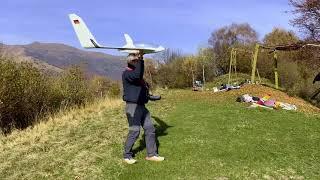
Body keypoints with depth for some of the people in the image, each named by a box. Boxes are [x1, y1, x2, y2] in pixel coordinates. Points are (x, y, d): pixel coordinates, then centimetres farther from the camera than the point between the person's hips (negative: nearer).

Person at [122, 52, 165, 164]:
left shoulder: (137, 73, 20)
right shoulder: (127, 73, -9)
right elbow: (137, 75, -28)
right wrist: (140, 60, -22)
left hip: (141, 106, 9)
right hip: (133, 106, -9)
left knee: (150, 128, 7)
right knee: (134, 131, -5)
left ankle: (151, 154, 15)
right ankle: (127, 155, 12)